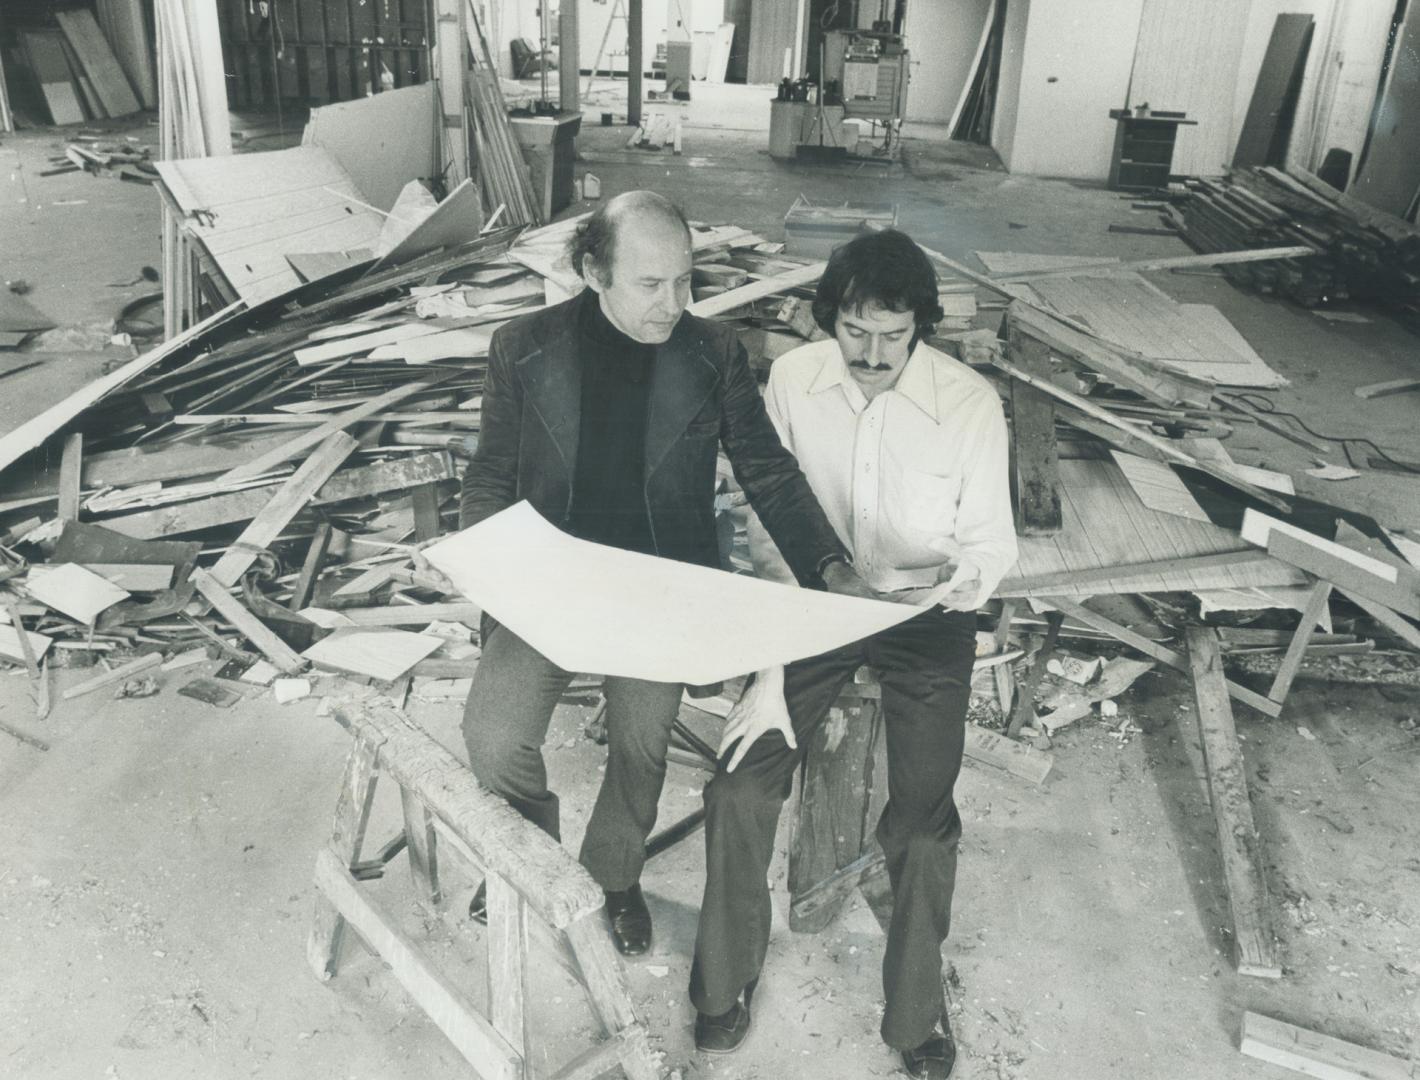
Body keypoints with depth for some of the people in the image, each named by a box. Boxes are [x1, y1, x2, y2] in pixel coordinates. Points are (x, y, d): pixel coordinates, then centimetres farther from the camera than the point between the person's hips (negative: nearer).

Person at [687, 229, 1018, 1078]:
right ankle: (728, 976, 17)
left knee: (923, 820, -10)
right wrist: (769, 676, -12)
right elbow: (771, 535, -8)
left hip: (924, 613, -1)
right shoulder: (792, 380, -12)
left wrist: (974, 577, -31)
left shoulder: (971, 402, -17)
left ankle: (917, 1008, 19)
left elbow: (990, 537, -6)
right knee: (741, 786, -10)